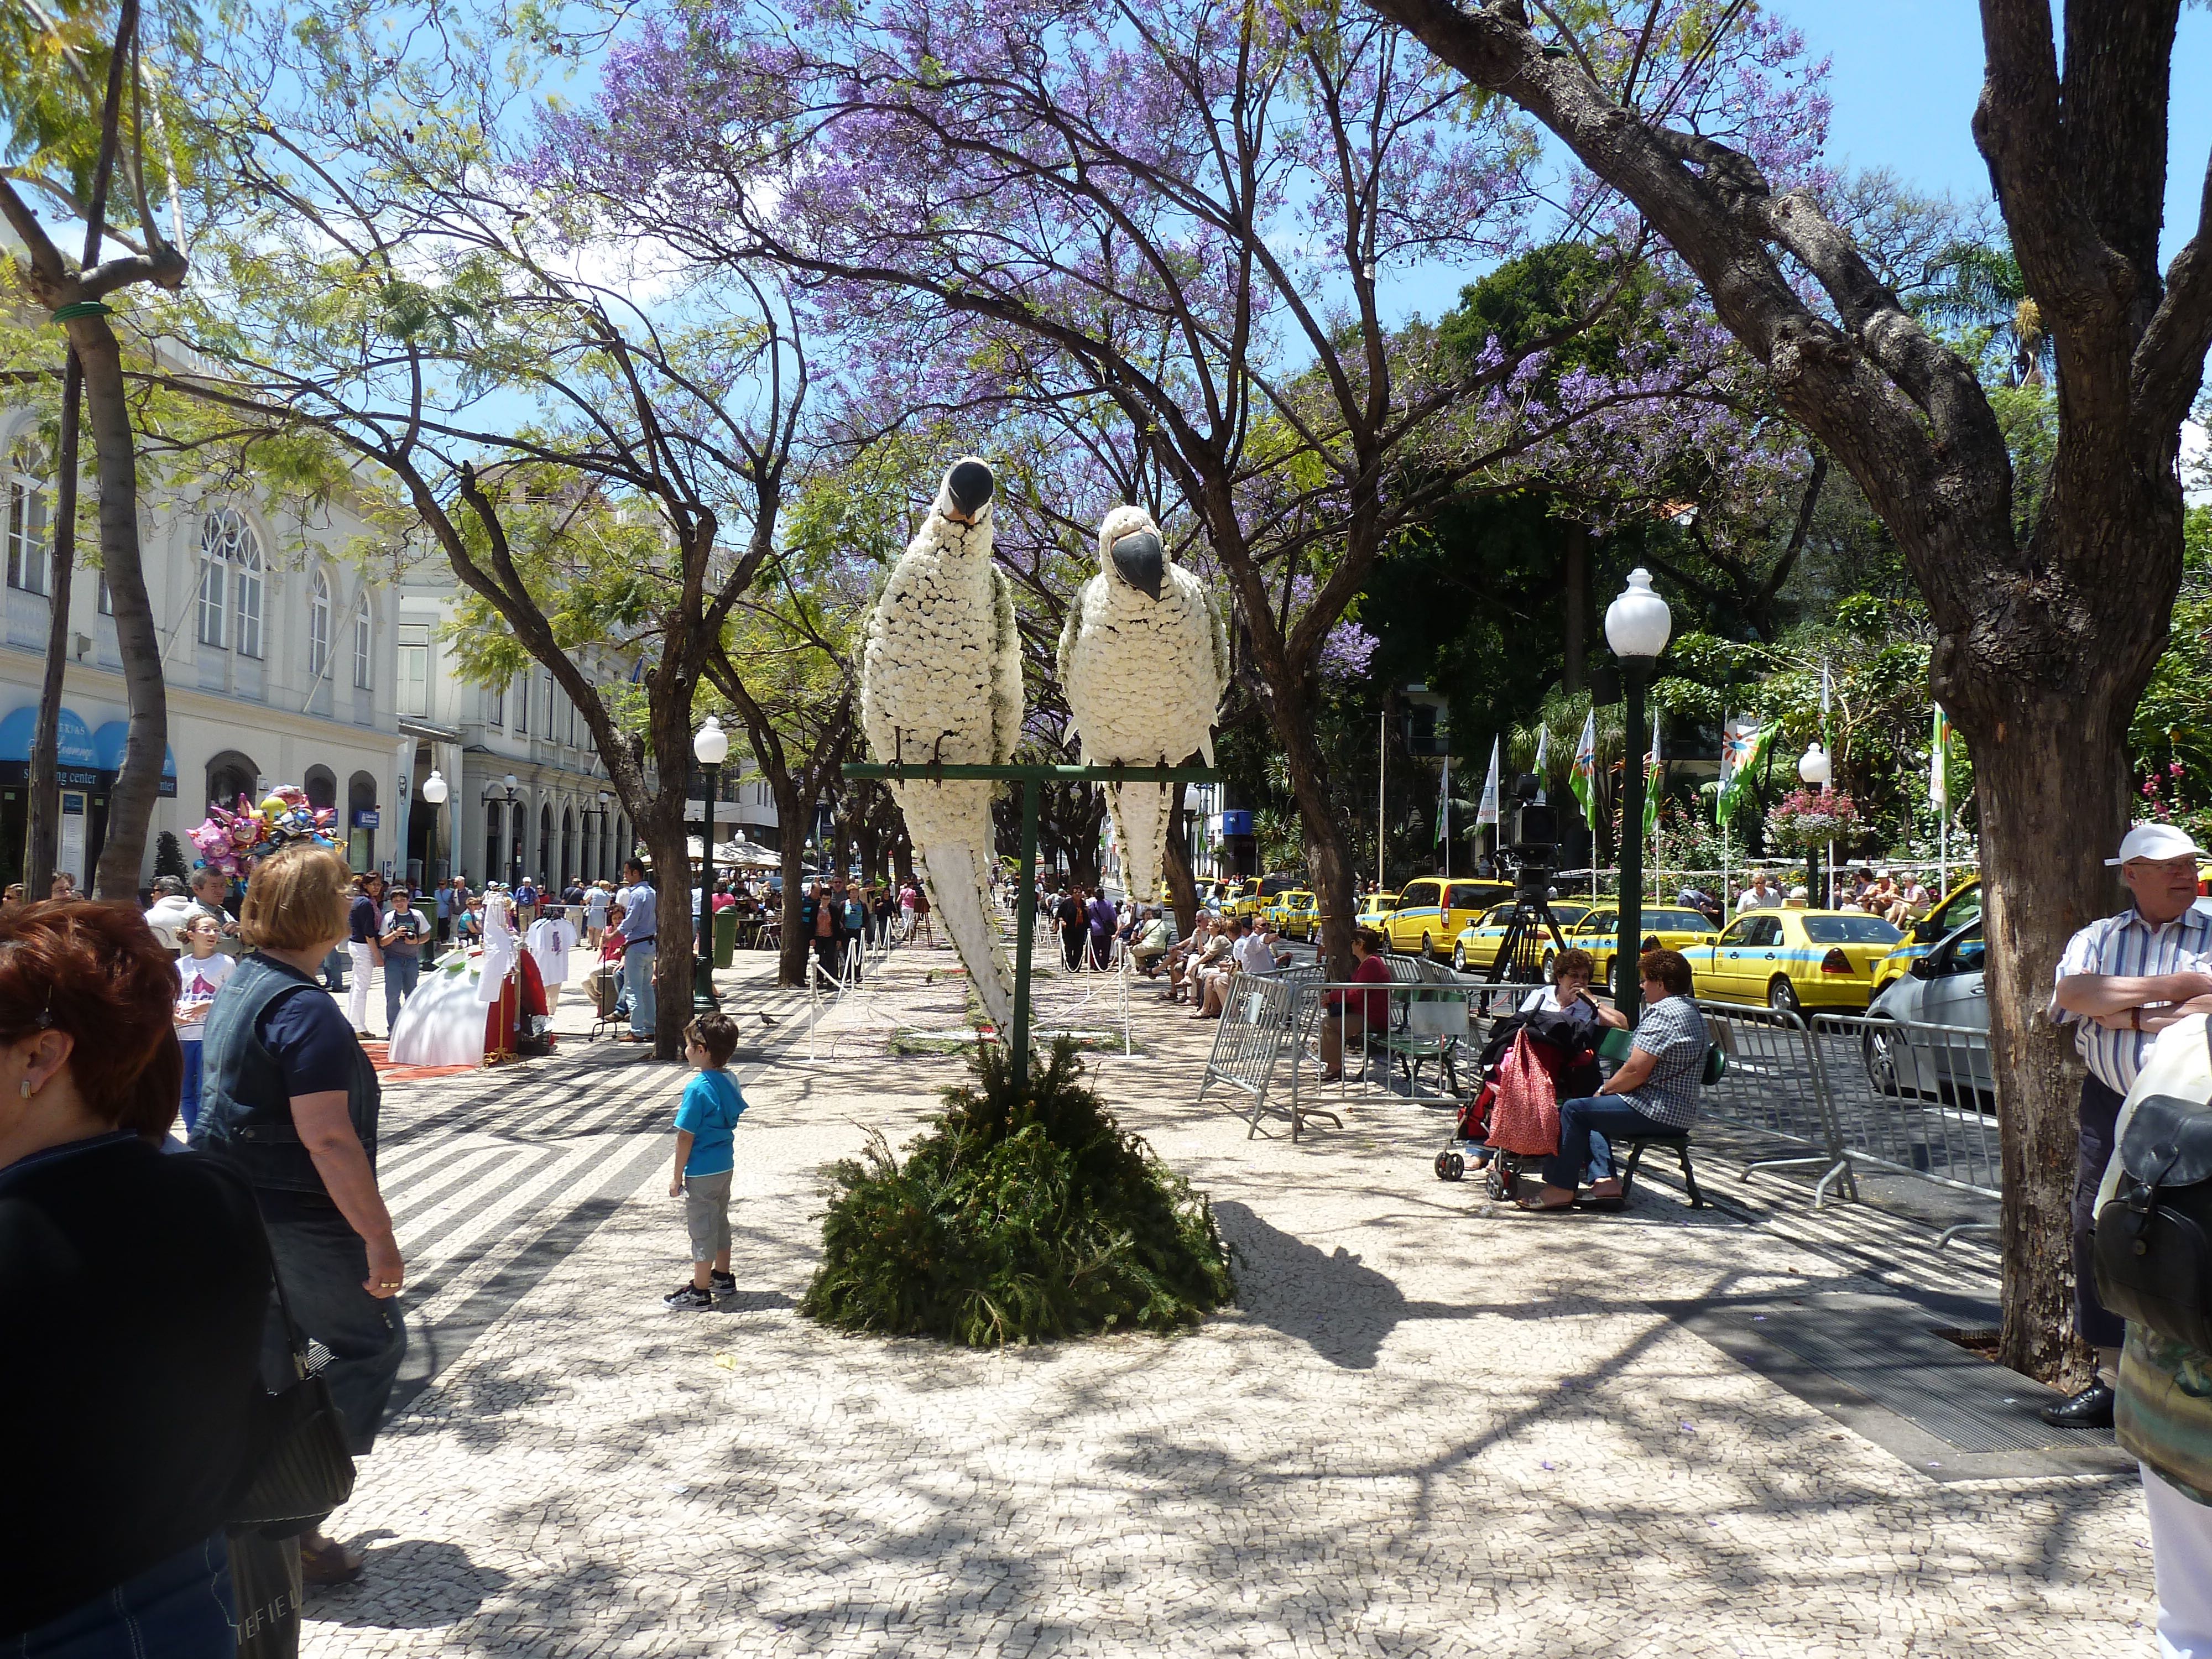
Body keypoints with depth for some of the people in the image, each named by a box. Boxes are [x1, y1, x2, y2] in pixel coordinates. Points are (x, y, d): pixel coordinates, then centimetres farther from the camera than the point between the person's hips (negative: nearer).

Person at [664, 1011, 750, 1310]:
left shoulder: (697, 1089, -22)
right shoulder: (730, 1081, 1)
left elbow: (686, 1137, -19)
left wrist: (677, 1176, -11)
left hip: (701, 1172, -8)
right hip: (725, 1166, 8)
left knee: (701, 1229, 2)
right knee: (720, 1221, 21)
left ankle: (699, 1291, 11)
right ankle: (723, 1278, 34)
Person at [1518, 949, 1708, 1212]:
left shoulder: (1662, 1012, -18)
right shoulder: (1689, 1010, 16)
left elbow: (1635, 1072, -22)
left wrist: (1605, 1090, -6)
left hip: (1656, 1111, -11)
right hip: (1677, 1110, 11)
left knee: (1573, 1110, -9)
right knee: (1590, 1110, 23)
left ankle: (1561, 1188, -5)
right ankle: (1605, 1180, 7)